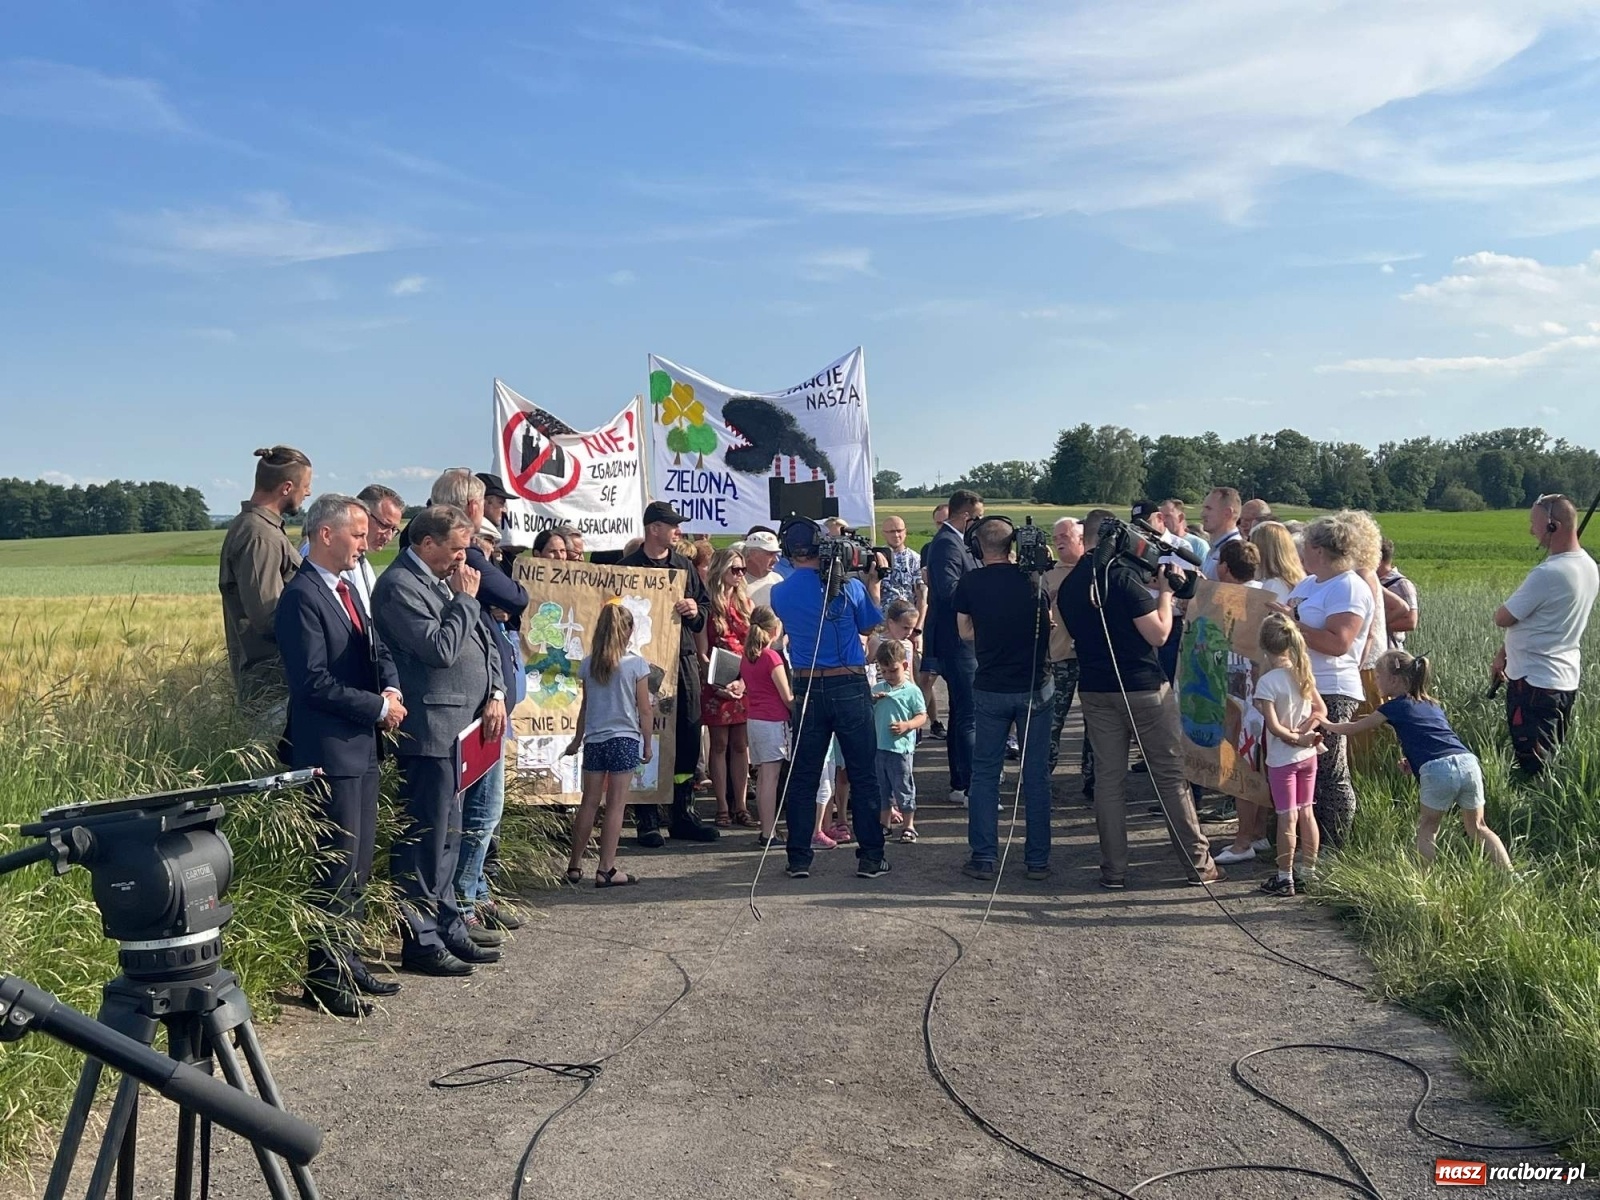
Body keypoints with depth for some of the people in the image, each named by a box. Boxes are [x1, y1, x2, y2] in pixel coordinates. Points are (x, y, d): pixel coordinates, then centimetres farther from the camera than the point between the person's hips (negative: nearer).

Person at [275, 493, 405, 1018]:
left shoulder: (346, 589, 14)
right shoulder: (301, 597, -15)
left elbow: (377, 650, 18)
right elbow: (314, 681, -21)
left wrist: (392, 689, -2)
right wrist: (378, 707, -14)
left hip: (362, 745, 9)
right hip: (328, 749, -9)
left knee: (358, 862, 15)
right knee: (336, 866, -3)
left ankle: (348, 961, 26)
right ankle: (325, 977, 8)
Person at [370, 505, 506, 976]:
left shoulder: (447, 582, 17)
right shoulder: (399, 586, -12)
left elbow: (484, 641, 19)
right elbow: (440, 649, -21)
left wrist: (496, 693, 5)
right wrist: (465, 600, -10)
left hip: (460, 728, 10)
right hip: (430, 730, -10)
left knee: (447, 837, 17)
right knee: (423, 840, -3)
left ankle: (449, 928, 27)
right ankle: (421, 942, 6)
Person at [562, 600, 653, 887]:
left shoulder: (588, 664, 2)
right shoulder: (636, 663, -7)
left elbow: (585, 706, 9)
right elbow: (644, 709, -4)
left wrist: (577, 740, 21)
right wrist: (648, 744, 6)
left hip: (594, 740, 4)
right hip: (625, 739, -4)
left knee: (589, 803, 12)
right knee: (616, 805, 1)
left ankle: (574, 866, 18)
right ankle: (606, 870, 3)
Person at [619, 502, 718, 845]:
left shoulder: (684, 566, 14)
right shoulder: (628, 568, 0)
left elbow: (705, 604, 17)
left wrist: (695, 611, -2)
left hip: (684, 658, 5)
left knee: (688, 736, 7)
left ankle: (683, 815, 18)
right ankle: (647, 819, 8)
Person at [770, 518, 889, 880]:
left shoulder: (780, 593, -1)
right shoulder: (849, 587, -7)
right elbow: (870, 625, 7)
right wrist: (872, 581, 14)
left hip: (807, 688, 2)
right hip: (850, 686, -2)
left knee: (802, 777, 9)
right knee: (863, 775, 6)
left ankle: (799, 859, 12)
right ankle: (871, 857, 9)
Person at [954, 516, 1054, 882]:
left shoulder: (970, 583, -5)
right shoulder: (1034, 577, -3)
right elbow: (1051, 626, 8)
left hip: (990, 689, -1)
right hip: (1035, 686, 1)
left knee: (984, 772, 8)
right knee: (1036, 774, 7)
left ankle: (983, 857, 8)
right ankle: (1037, 859, 11)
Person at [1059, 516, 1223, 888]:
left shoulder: (1067, 585, 5)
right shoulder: (1122, 576, -14)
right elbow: (1159, 633, -14)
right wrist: (1165, 591, 0)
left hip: (1095, 691, 5)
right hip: (1144, 688, -5)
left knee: (1108, 780, 7)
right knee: (1171, 776, 5)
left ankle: (1114, 871, 9)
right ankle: (1198, 864, 12)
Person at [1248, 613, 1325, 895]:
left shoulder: (1267, 682, -19)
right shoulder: (1304, 673, 1)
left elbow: (1273, 726, -22)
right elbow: (1321, 710, 3)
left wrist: (1295, 738, -8)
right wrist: (1302, 732, -7)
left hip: (1282, 759, -6)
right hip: (1308, 756, 6)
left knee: (1287, 819, 1)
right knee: (1306, 813, 15)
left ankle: (1284, 879, 10)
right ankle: (1309, 871, 24)